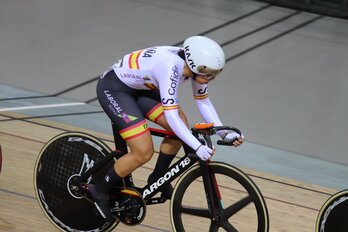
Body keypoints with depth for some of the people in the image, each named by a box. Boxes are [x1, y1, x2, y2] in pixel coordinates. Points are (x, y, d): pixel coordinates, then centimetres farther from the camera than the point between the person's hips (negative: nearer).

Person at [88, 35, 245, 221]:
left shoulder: (194, 65, -12)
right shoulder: (171, 66, -35)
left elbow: (203, 101, 1)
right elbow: (171, 115, -38)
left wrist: (224, 134, -9)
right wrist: (198, 147, -44)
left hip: (138, 87, 8)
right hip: (113, 88, -8)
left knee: (181, 126, -3)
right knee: (144, 152, -15)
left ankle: (157, 179, 17)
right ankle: (100, 191, 5)